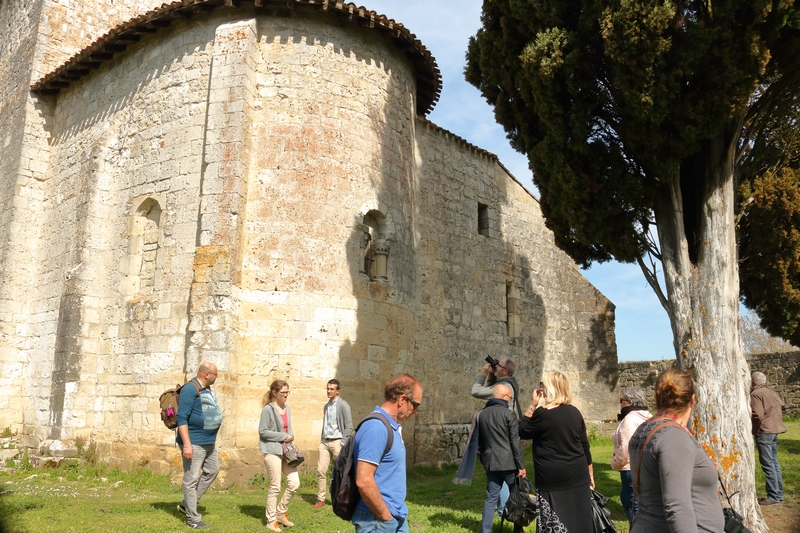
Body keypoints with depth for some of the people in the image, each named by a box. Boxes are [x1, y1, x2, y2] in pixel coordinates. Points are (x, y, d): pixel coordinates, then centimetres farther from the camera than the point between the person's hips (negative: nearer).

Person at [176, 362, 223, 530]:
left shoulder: (207, 389, 11)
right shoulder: (190, 389, -18)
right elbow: (181, 418, -21)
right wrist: (186, 444, -25)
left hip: (209, 441, 10)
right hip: (194, 442, -10)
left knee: (212, 471, 18)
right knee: (191, 479, 1)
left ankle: (186, 504, 29)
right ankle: (193, 519, 10)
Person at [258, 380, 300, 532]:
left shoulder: (287, 408, 11)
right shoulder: (268, 409, -11)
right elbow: (262, 431, -13)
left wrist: (290, 437, -2)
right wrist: (282, 436, -15)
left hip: (286, 450, 7)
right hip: (273, 451, -7)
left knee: (294, 483, 5)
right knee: (275, 487, 1)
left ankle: (281, 513, 23)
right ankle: (271, 521, 16)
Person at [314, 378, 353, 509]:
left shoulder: (343, 405, -8)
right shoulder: (326, 406, 14)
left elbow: (349, 427, -11)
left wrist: (342, 444, -15)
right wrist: (321, 439, 10)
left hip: (337, 442, -6)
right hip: (325, 442, 6)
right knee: (321, 470, 2)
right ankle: (320, 499, 10)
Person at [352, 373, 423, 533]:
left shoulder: (392, 426, 9)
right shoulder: (376, 427, -22)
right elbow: (364, 481, -26)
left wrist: (395, 513, 14)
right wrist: (385, 515, -16)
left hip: (397, 518, 9)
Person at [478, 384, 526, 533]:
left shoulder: (482, 414, 8)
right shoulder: (508, 414, -11)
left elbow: (479, 441, 15)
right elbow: (515, 442, -12)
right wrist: (521, 465, -7)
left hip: (490, 462, 5)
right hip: (508, 462, -5)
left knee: (491, 498, 9)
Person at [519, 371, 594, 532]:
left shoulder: (542, 413, -14)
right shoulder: (574, 412, 5)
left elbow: (522, 431, 0)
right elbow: (585, 446, 11)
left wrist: (533, 405, -1)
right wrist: (590, 474, 21)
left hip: (553, 479, -6)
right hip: (578, 476, 6)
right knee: (580, 520, 13)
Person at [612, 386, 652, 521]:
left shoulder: (630, 419, -16)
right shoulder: (648, 417, 11)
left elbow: (625, 449, -20)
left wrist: (615, 463, -6)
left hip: (632, 469, -9)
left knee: (632, 504, 1)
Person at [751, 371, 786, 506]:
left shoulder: (755, 394, -14)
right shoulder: (771, 392, 13)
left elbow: (758, 415, -20)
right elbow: (782, 405, 27)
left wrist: (754, 430, -7)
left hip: (764, 431, -9)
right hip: (775, 430, 9)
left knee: (767, 464, -5)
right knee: (774, 463, 15)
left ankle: (773, 496, -4)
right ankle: (779, 494, 20)